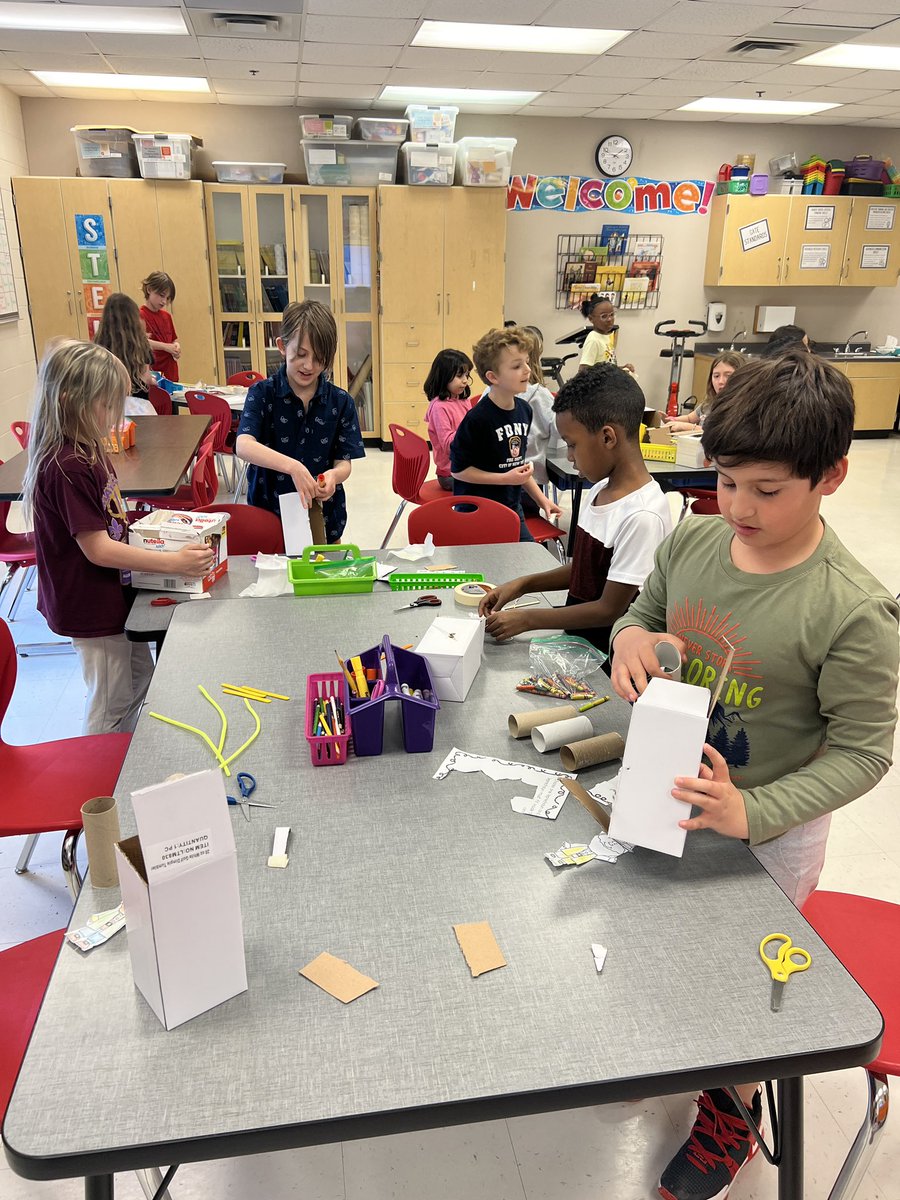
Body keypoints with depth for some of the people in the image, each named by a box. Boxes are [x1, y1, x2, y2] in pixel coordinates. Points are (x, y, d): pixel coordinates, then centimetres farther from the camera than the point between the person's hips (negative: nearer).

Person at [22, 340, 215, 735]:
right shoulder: (68, 468, -27)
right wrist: (173, 562, -27)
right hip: (91, 609, -10)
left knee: (140, 682, 24)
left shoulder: (89, 450, 4)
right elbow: (98, 549, -27)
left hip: (112, 595, 10)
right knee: (110, 708, 7)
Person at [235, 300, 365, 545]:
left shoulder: (341, 402, -4)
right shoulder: (262, 394, -9)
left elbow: (344, 463, -4)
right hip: (268, 513, -1)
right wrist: (292, 466, -40)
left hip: (323, 516, 2)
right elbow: (243, 446, -25)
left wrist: (333, 476, -28)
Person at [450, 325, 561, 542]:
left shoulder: (524, 410, 3)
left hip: (512, 506, 7)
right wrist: (506, 478, -19)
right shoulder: (477, 419, -19)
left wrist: (540, 498, 13)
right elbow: (458, 469, -17)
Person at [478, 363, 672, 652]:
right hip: (577, 638, 7)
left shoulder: (642, 516, -22)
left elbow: (610, 609, -18)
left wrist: (527, 619, -14)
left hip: (608, 657, -7)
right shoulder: (600, 489, 4)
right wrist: (523, 584, 4)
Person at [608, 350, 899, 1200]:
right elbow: (643, 612, 7)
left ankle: (729, 1116, 50)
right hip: (667, 799, 5)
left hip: (768, 831, -5)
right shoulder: (691, 541, -11)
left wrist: (751, 812, -32)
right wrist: (629, 636, -17)